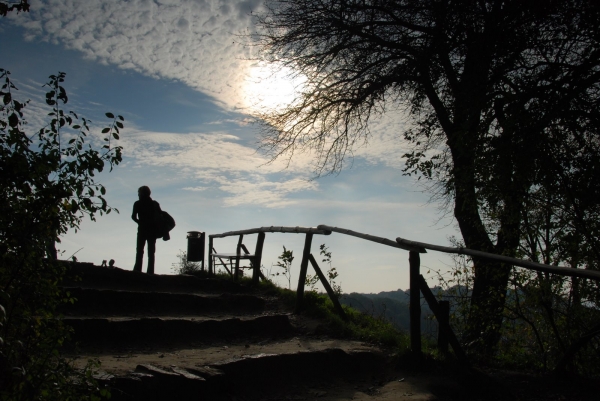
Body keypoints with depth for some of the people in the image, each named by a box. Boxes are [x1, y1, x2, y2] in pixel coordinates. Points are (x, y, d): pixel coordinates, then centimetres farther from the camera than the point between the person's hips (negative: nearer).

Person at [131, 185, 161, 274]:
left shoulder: (137, 204, 1)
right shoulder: (155, 204, 8)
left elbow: (133, 216, -6)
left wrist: (139, 222, 9)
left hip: (142, 229, -2)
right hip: (153, 230, 2)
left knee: (139, 251, 3)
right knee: (151, 252, 5)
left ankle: (137, 270, -8)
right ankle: (150, 271, -3)